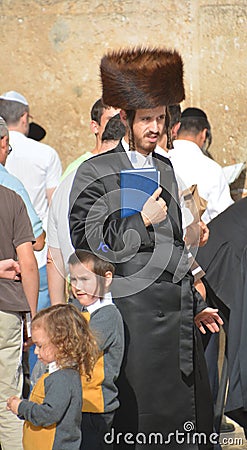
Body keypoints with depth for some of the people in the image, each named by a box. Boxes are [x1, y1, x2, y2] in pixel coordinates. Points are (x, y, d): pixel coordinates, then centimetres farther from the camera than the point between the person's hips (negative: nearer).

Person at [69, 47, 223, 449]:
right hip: (135, 314, -7)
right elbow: (87, 243, -10)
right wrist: (141, 219, -12)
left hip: (178, 316, 7)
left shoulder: (164, 168, 17)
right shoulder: (96, 173, -4)